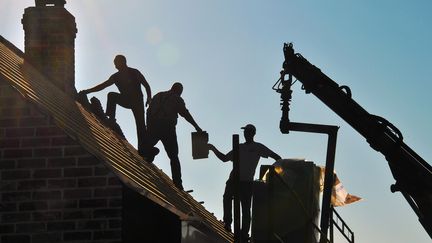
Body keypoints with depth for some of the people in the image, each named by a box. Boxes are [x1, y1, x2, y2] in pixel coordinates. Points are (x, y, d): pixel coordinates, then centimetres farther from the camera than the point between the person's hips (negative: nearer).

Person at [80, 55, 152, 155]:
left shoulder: (134, 73, -5)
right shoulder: (116, 76, 6)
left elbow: (146, 85, -4)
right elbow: (102, 86, 4)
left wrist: (149, 98, -18)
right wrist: (87, 91, -5)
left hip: (137, 101, -4)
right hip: (126, 100, 4)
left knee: (140, 125, -14)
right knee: (111, 95, -19)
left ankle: (142, 149, -20)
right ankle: (111, 118, -24)